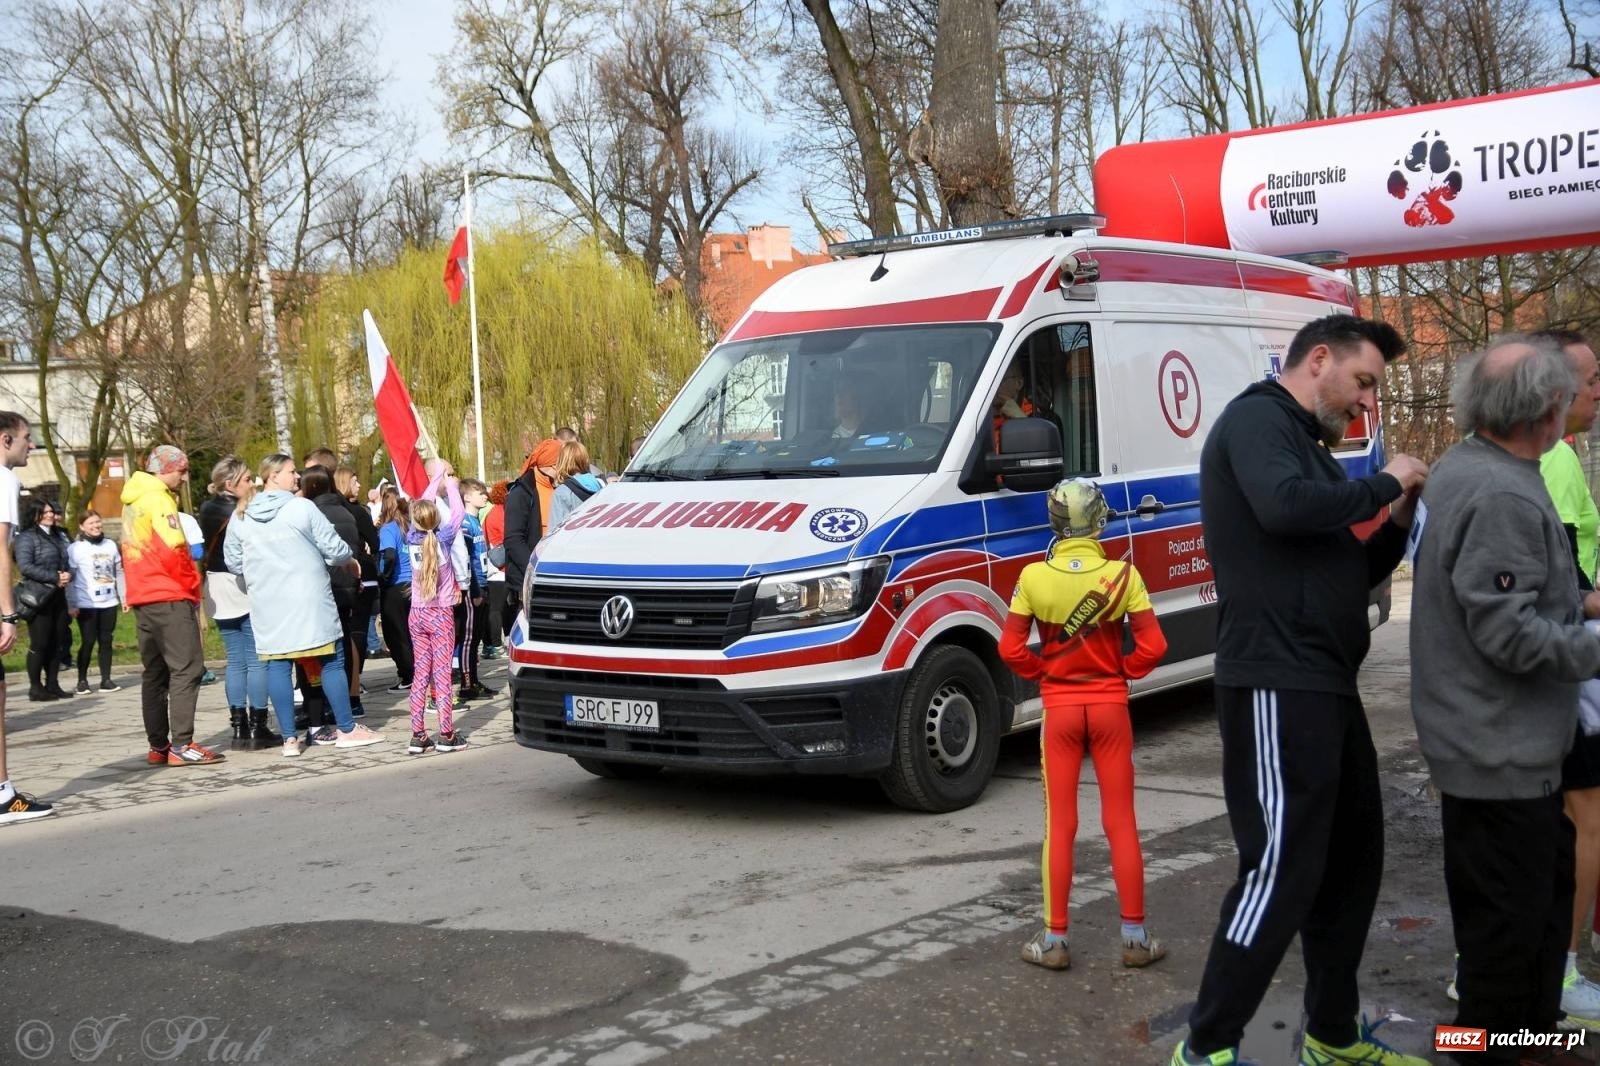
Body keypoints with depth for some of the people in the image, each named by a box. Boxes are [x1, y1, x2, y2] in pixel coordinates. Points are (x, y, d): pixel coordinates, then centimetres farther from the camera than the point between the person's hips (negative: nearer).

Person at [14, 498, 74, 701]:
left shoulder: (58, 535, 15)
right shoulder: (26, 537, -6)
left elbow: (68, 561, 18)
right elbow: (25, 566, -17)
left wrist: (68, 575, -5)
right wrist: (54, 578, -19)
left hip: (58, 595, 7)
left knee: (56, 642, 8)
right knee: (39, 644, -5)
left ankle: (53, 684, 15)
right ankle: (35, 687, 2)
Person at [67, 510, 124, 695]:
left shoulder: (111, 545, 9)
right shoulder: (75, 549, -3)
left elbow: (119, 573, 13)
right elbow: (70, 578, -5)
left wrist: (124, 598, 11)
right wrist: (71, 604, -10)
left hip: (109, 603, 4)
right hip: (86, 604, -4)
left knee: (106, 641, 5)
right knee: (88, 642, -2)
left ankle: (106, 679, 10)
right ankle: (82, 680, 8)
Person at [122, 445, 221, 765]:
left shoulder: (133, 501, 17)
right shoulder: (158, 499, -11)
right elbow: (173, 548, -20)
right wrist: (192, 584, -6)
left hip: (142, 598, 9)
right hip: (169, 597, -9)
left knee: (155, 673, 11)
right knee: (186, 670, -9)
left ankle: (158, 745, 12)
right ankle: (181, 745, -14)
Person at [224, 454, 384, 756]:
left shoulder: (241, 518, 4)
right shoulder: (302, 508, -8)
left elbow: (233, 562, 8)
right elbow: (334, 549, -7)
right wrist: (350, 562, 14)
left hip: (267, 603, 4)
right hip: (309, 600, -4)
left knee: (278, 666, 6)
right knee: (331, 661, 5)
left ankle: (289, 737, 6)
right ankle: (347, 729, 9)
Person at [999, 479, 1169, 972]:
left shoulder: (1034, 577, -10)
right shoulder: (1122, 575, -10)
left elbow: (1011, 649, -8)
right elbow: (1152, 646, -11)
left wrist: (1044, 673, 8)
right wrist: (1121, 671, 6)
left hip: (1059, 708, 0)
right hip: (1110, 705, 0)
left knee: (1060, 826, 8)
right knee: (1121, 823, 9)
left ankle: (1054, 941, 11)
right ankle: (1135, 938, 14)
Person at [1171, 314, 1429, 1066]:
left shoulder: (1306, 447, 23)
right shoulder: (1256, 419, -6)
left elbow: (1343, 575, 25)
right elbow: (1284, 506, -27)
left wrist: (1398, 524, 9)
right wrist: (1383, 485, -13)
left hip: (1324, 685, 10)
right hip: (1276, 686, -10)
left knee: (1352, 858, 16)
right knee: (1282, 870, -8)